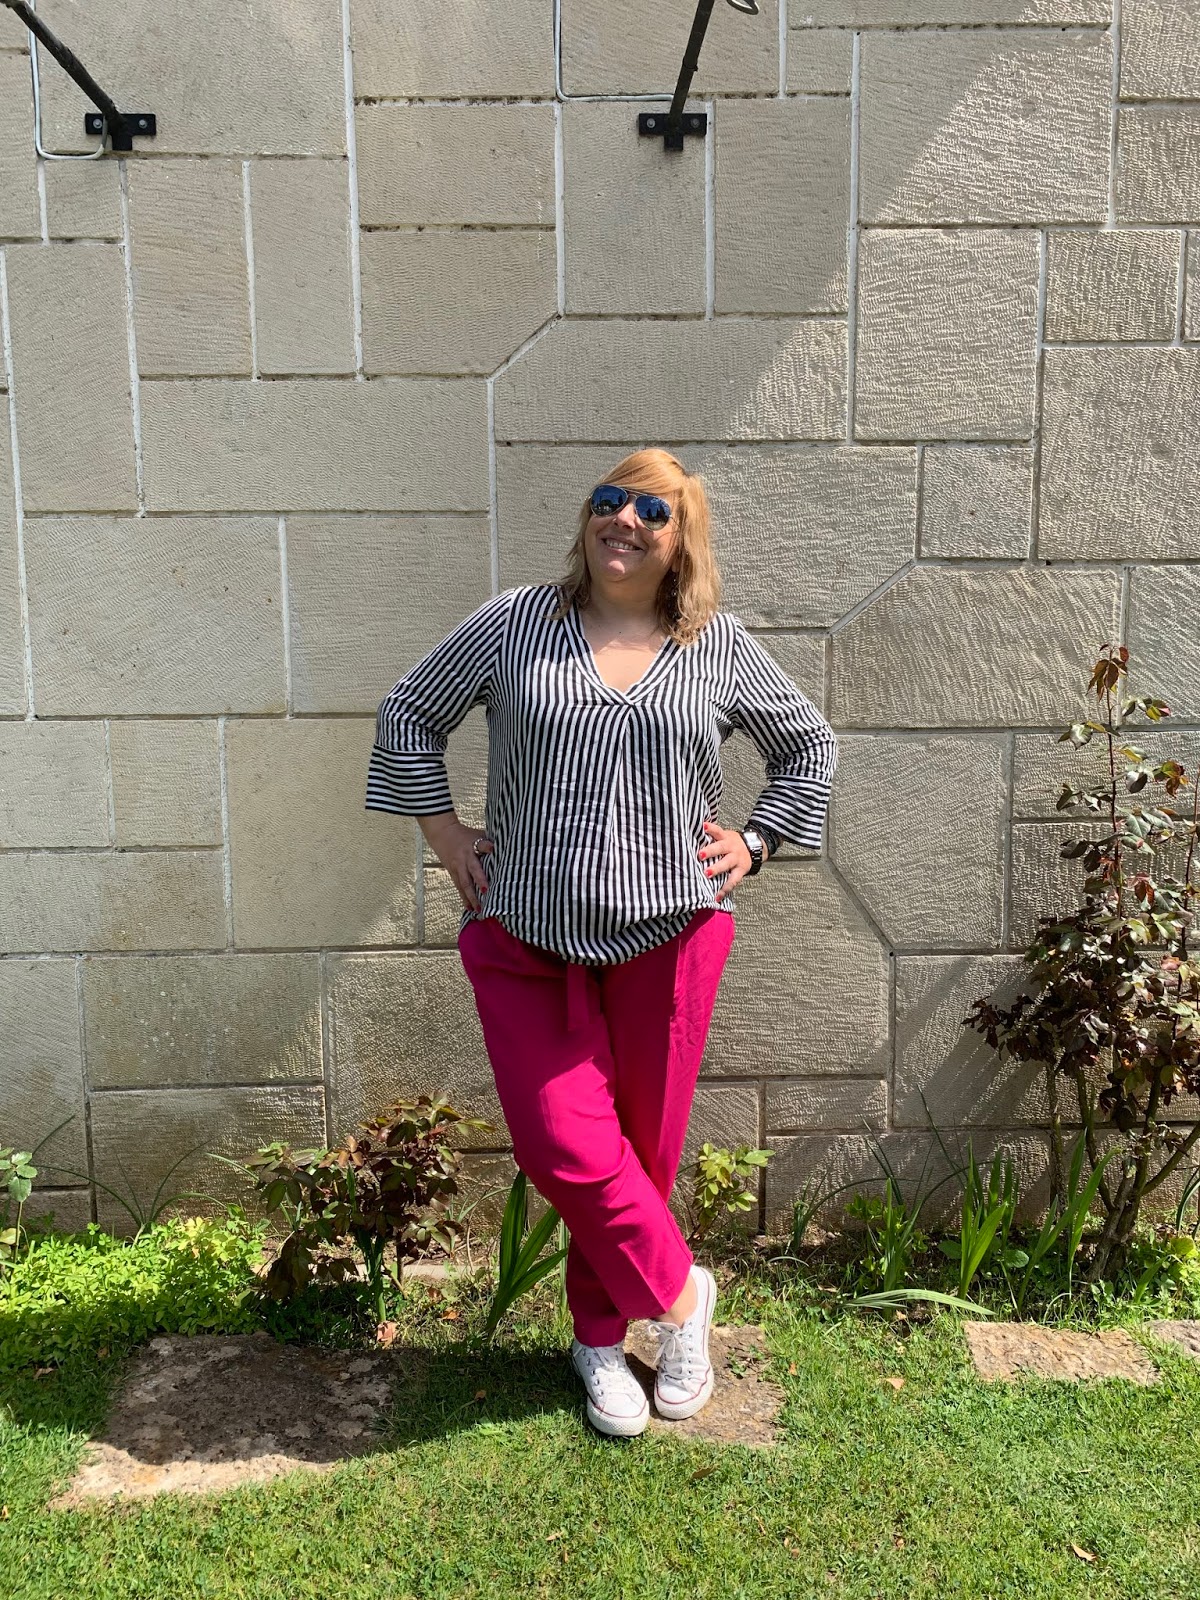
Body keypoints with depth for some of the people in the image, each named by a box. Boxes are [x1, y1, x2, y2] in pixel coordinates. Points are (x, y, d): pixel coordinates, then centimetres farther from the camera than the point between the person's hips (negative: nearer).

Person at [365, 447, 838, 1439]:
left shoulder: (721, 649, 3)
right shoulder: (514, 624, 2)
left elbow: (811, 748, 17)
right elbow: (409, 713, 12)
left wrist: (755, 844, 7)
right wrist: (444, 830, 5)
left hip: (667, 937, 1)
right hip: (526, 939, 0)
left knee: (643, 1147, 10)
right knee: (564, 1149, -4)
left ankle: (600, 1336, 34)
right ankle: (680, 1293, 23)